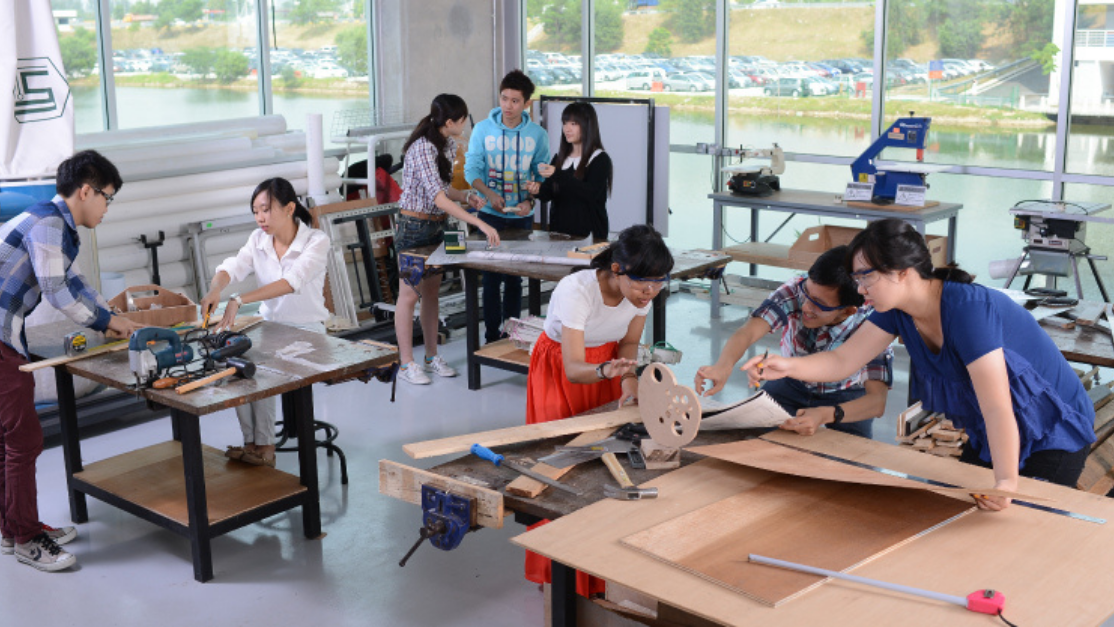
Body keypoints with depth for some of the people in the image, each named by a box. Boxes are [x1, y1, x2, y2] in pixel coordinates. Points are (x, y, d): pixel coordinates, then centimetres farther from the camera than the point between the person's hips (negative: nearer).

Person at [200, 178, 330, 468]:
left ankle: (263, 447, -17)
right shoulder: (258, 240, 4)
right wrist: (215, 289, -36)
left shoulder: (316, 241, -15)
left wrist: (239, 300, -40)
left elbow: (291, 282, -30)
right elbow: (232, 267, -11)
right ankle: (253, 441, -15)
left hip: (306, 330, -5)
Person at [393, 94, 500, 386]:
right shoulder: (423, 148, -24)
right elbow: (438, 197, -32)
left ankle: (432, 356, 24)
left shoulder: (448, 145, 5)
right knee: (410, 294, 0)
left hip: (436, 227, 8)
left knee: (432, 292, 14)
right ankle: (406, 363, 9)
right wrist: (481, 224, -36)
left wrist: (467, 195, -5)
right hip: (414, 227, -8)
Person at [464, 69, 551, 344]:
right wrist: (489, 194, -21)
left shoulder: (537, 135, -1)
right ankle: (491, 335, 9)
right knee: (491, 277, 1)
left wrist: (530, 201, -15)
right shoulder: (483, 129, -2)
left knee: (515, 278, 7)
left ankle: (511, 333, 18)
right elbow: (471, 169, -4)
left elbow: (542, 175, 3)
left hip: (522, 216, 1)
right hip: (490, 214, -1)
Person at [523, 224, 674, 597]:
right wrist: (608, 370, -56)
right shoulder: (576, 290, -36)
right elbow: (574, 369, -37)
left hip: (607, 362, 5)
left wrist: (628, 377, -20)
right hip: (558, 372, -4)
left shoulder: (644, 290, -19)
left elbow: (628, 343, -1)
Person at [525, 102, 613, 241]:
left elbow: (592, 193, -20)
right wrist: (538, 190, -15)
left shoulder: (600, 159, -6)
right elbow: (548, 194, 8)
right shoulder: (559, 157, 11)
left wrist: (558, 176, -29)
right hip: (559, 230, 5)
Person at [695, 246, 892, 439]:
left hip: (847, 397, -2)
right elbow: (748, 332, -37)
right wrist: (723, 367, -59)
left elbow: (877, 401, -38)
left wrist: (826, 415, -57)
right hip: (792, 385, 2)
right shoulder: (795, 290, -26)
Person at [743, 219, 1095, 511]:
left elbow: (997, 407, -41)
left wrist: (1006, 483, -52)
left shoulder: (968, 311, -35)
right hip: (985, 436, 8)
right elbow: (842, 361, -10)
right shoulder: (896, 310, -10)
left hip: (1053, 436, -8)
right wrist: (787, 366, -29)